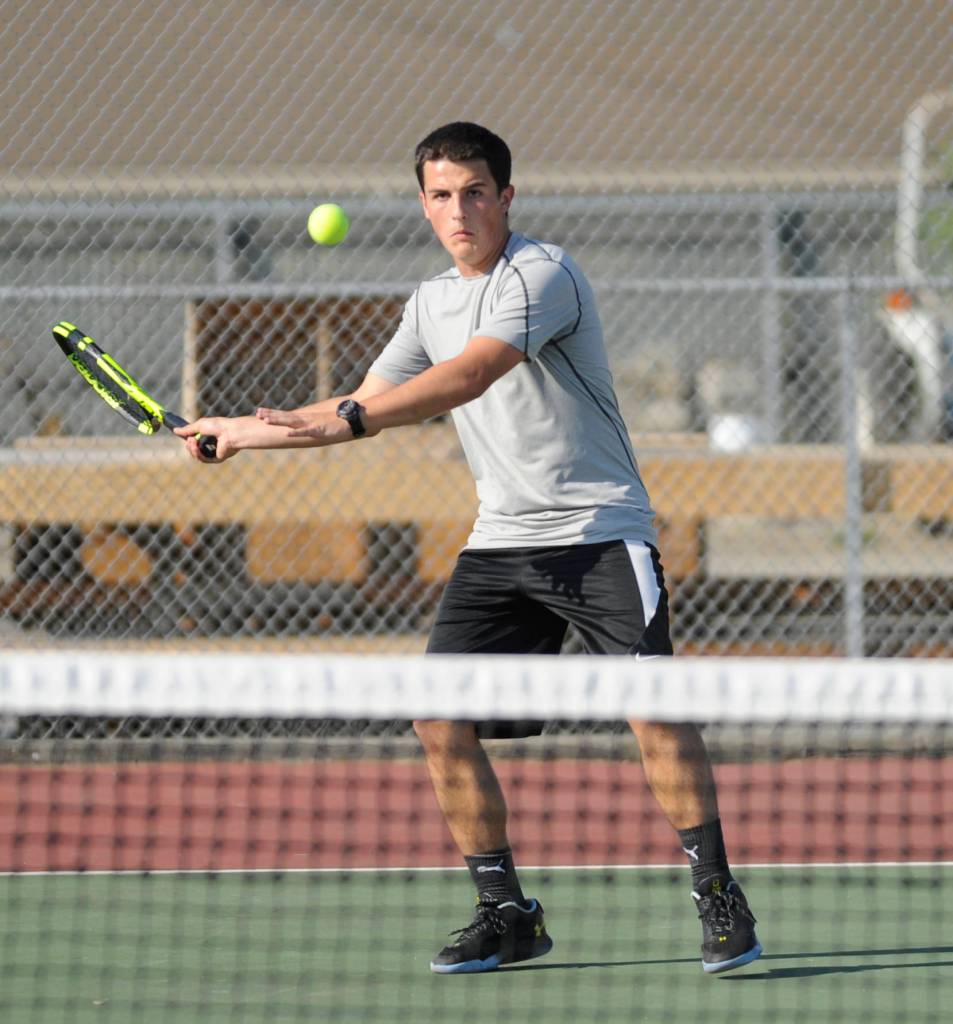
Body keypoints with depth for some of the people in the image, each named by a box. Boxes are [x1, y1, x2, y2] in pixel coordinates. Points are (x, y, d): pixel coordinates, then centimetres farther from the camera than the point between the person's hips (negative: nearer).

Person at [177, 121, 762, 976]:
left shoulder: (541, 273, -13)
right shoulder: (433, 303, 14)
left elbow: (470, 375, -28)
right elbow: (369, 408, 25)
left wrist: (344, 420, -37)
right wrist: (244, 433, 21)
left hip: (600, 530, -7)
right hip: (500, 544, 7)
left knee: (652, 708, -20)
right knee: (441, 722, -6)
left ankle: (719, 897, -8)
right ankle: (508, 914, 6)